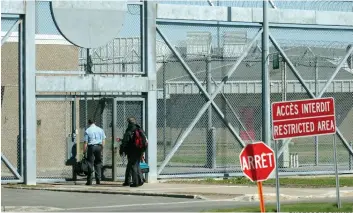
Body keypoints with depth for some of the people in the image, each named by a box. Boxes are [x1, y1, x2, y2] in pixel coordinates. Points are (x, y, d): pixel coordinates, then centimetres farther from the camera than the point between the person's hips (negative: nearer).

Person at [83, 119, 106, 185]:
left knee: (90, 164, -1)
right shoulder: (100, 130, 8)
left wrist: (84, 151, 0)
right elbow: (103, 140, 8)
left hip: (91, 147, -3)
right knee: (98, 163, 10)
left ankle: (89, 181, -5)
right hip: (99, 146, 3)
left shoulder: (87, 131, -1)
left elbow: (85, 142, -4)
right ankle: (98, 180, 8)